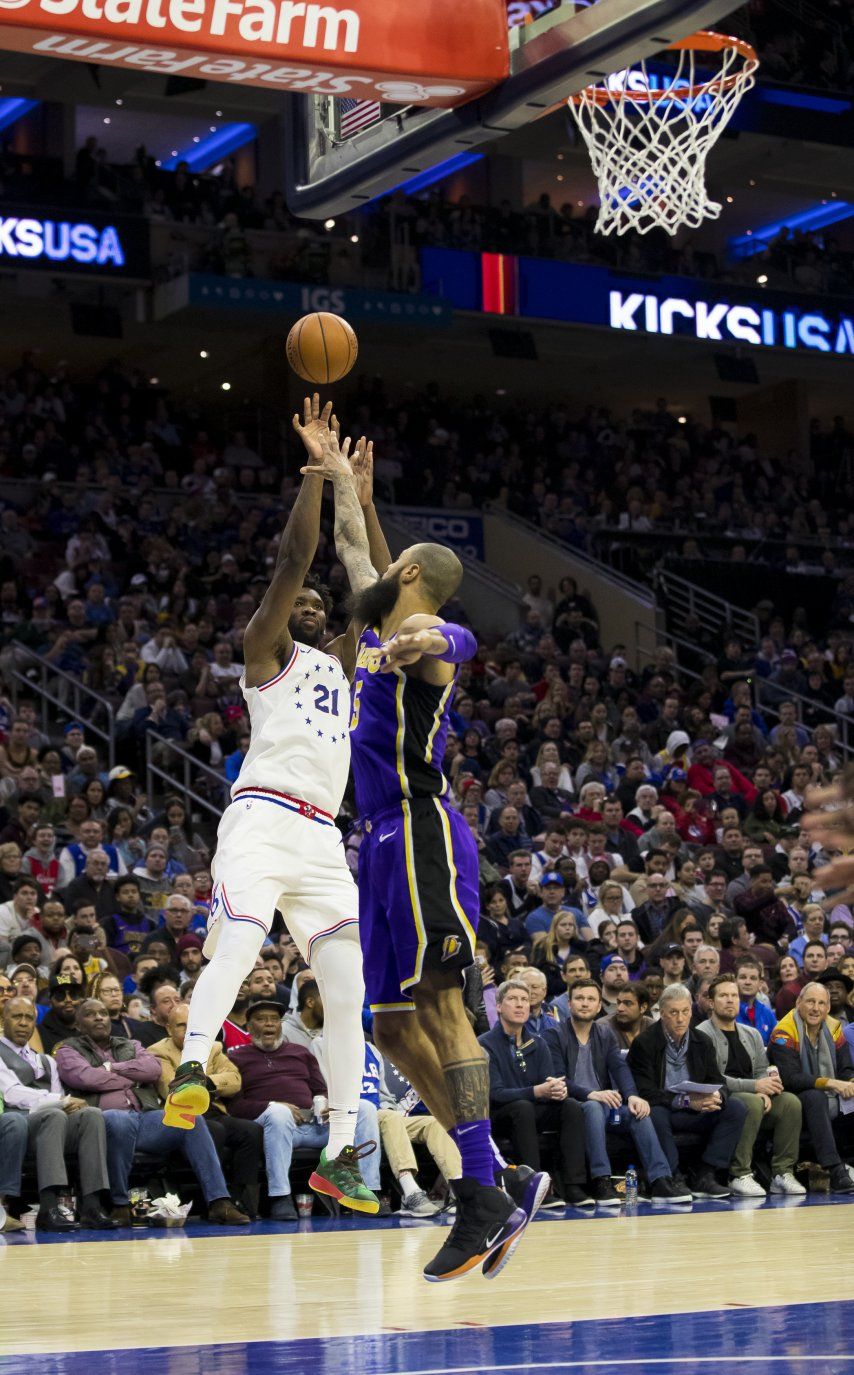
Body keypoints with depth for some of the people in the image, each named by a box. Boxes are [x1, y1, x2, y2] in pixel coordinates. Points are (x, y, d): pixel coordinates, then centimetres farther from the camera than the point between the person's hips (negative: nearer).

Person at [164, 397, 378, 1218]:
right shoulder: (266, 650, 8)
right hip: (263, 819, -6)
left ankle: (340, 1156, 1)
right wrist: (316, 465, -3)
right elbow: (295, 556, -3)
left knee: (350, 991, -2)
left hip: (323, 839, 6)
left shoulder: (338, 662, 27)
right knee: (237, 951, -29)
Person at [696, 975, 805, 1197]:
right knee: (751, 1103, -36)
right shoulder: (702, 1035, -4)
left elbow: (763, 1071, 14)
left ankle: (783, 1173, -15)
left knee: (791, 1101, -19)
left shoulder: (752, 1035, 20)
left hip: (755, 1098, 6)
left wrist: (766, 1093, -11)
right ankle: (740, 1175, -29)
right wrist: (755, 1087, -18)